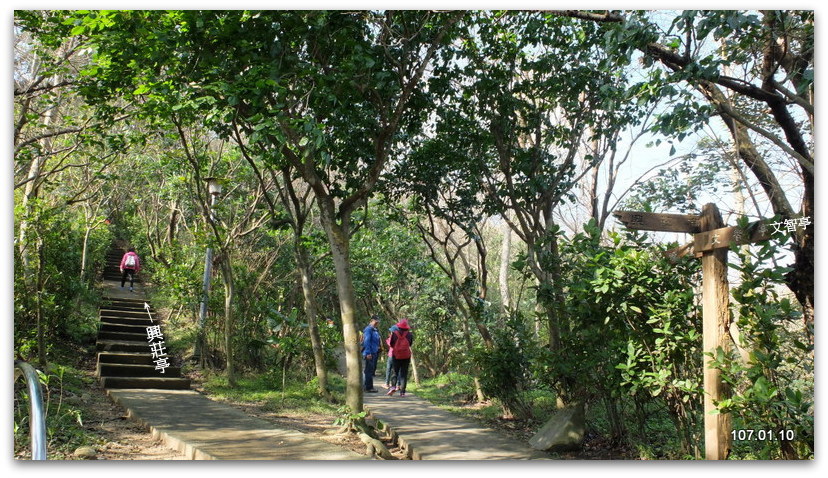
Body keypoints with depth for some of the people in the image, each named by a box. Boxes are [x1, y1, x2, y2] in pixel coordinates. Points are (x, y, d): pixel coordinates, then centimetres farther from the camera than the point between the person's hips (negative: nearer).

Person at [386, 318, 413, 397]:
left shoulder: (394, 334, -7)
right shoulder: (409, 334, -5)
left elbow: (390, 344, 3)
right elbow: (410, 344, 7)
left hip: (396, 356, 0)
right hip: (406, 356, 0)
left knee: (395, 372, 11)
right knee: (404, 374, 5)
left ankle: (393, 386, -11)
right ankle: (402, 391, 1)